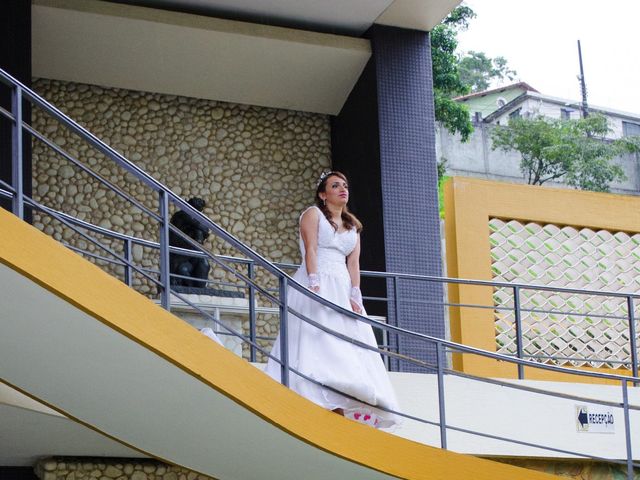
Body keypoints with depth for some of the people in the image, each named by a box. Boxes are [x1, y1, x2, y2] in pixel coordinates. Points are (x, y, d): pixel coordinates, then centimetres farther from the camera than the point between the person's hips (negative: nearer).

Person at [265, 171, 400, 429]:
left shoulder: (353, 226, 21)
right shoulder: (313, 214, 6)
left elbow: (353, 263, 10)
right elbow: (310, 251, -8)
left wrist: (355, 296, -5)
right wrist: (315, 286, -21)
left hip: (342, 289, 6)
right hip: (317, 286, -6)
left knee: (346, 347, -4)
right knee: (317, 343, -17)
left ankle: (340, 412, -9)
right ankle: (315, 406, -25)